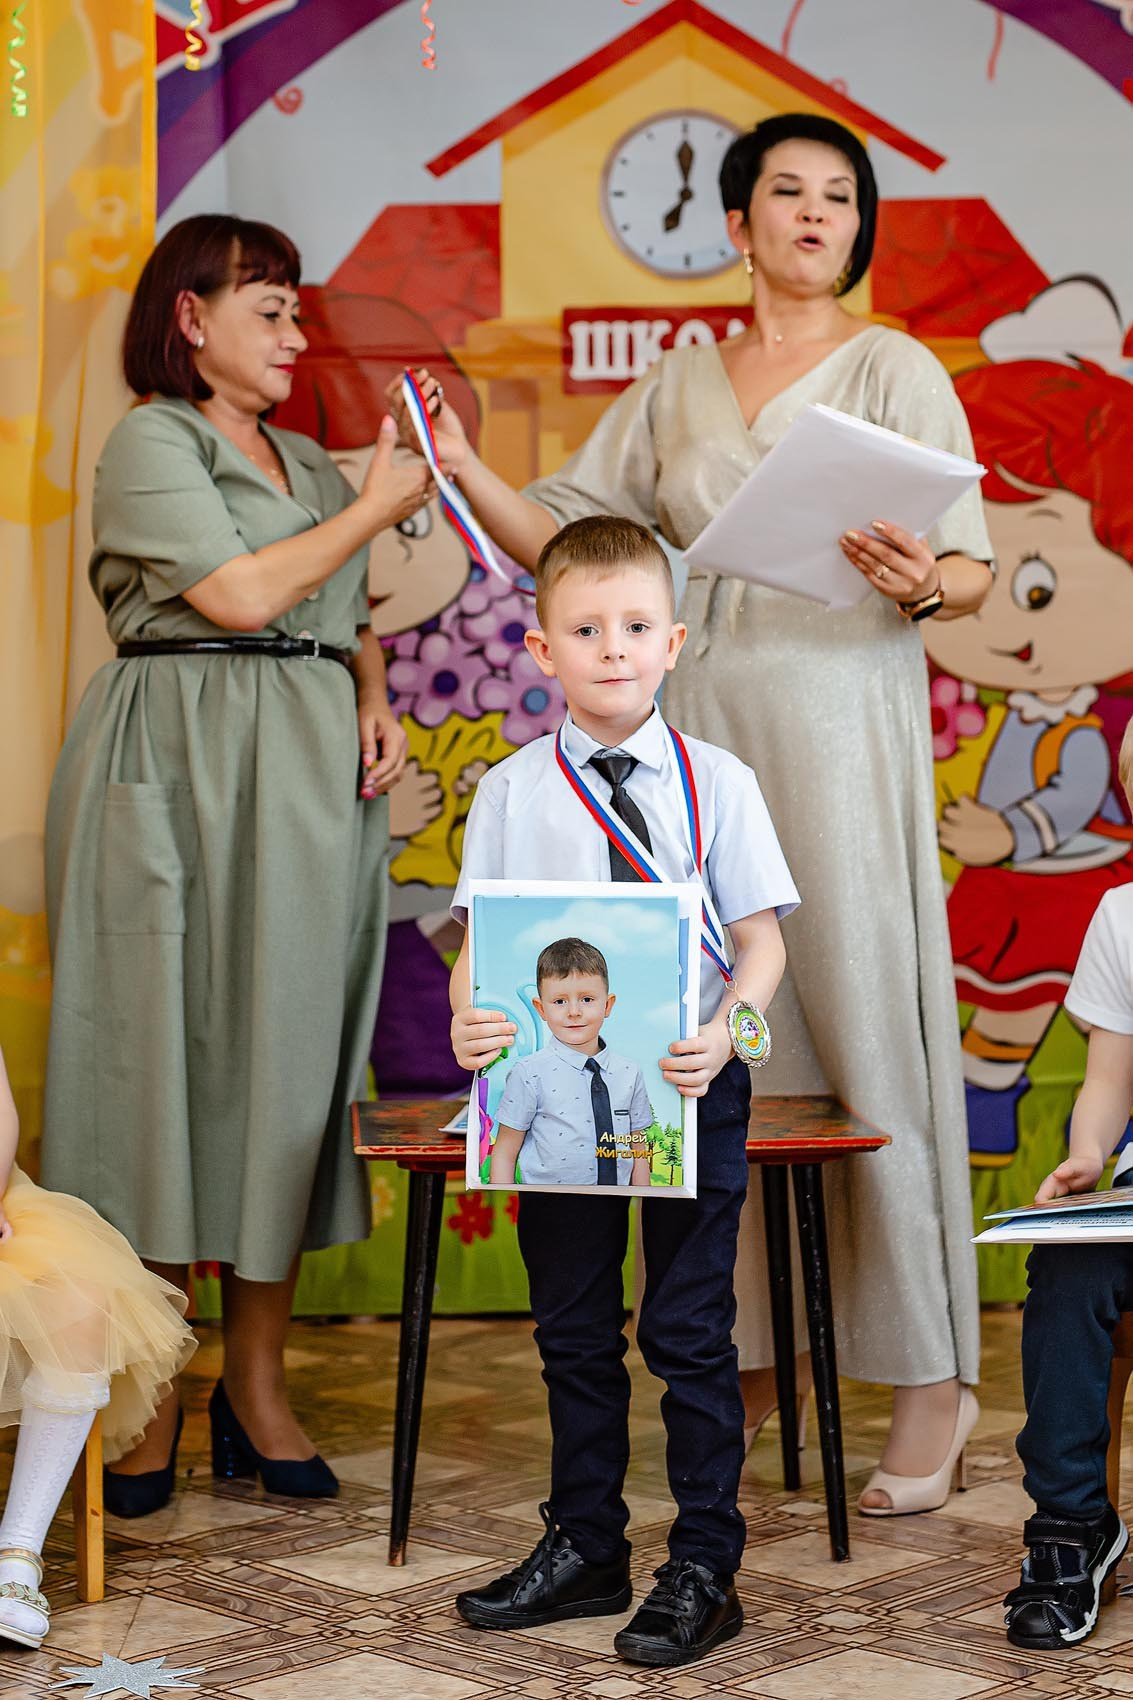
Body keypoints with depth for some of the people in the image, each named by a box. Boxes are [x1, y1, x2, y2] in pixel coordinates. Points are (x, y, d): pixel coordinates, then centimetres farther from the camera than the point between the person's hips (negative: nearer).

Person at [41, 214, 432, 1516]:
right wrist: (376, 506, -3)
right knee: (168, 1054, -5)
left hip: (311, 779, 7)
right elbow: (241, 594, -11)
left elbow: (351, 622, 27)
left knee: (290, 1056, 3)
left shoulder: (306, 461, 22)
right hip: (179, 774, -6)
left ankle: (256, 1382, 10)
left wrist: (374, 707, 7)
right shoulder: (149, 442, -1)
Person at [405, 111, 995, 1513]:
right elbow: (563, 534, 17)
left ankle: (932, 1378, -1)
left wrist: (919, 581, -21)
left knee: (867, 1038, -7)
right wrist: (464, 470, 1)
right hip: (704, 727, 4)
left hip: (842, 725, -4)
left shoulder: (894, 371, 6)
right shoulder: (676, 391, 17)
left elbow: (974, 572, 1)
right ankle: (747, 1358, 12)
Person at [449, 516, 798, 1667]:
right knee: (573, 1330, 13)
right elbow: (479, 938, 0)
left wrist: (724, 1029, -19)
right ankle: (584, 1548, 29)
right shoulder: (511, 792, 1)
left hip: (692, 1086, -2)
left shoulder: (717, 783, -1)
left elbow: (761, 935, -2)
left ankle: (704, 1570, 15)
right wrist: (469, 1020, -20)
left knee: (689, 1332, 3)